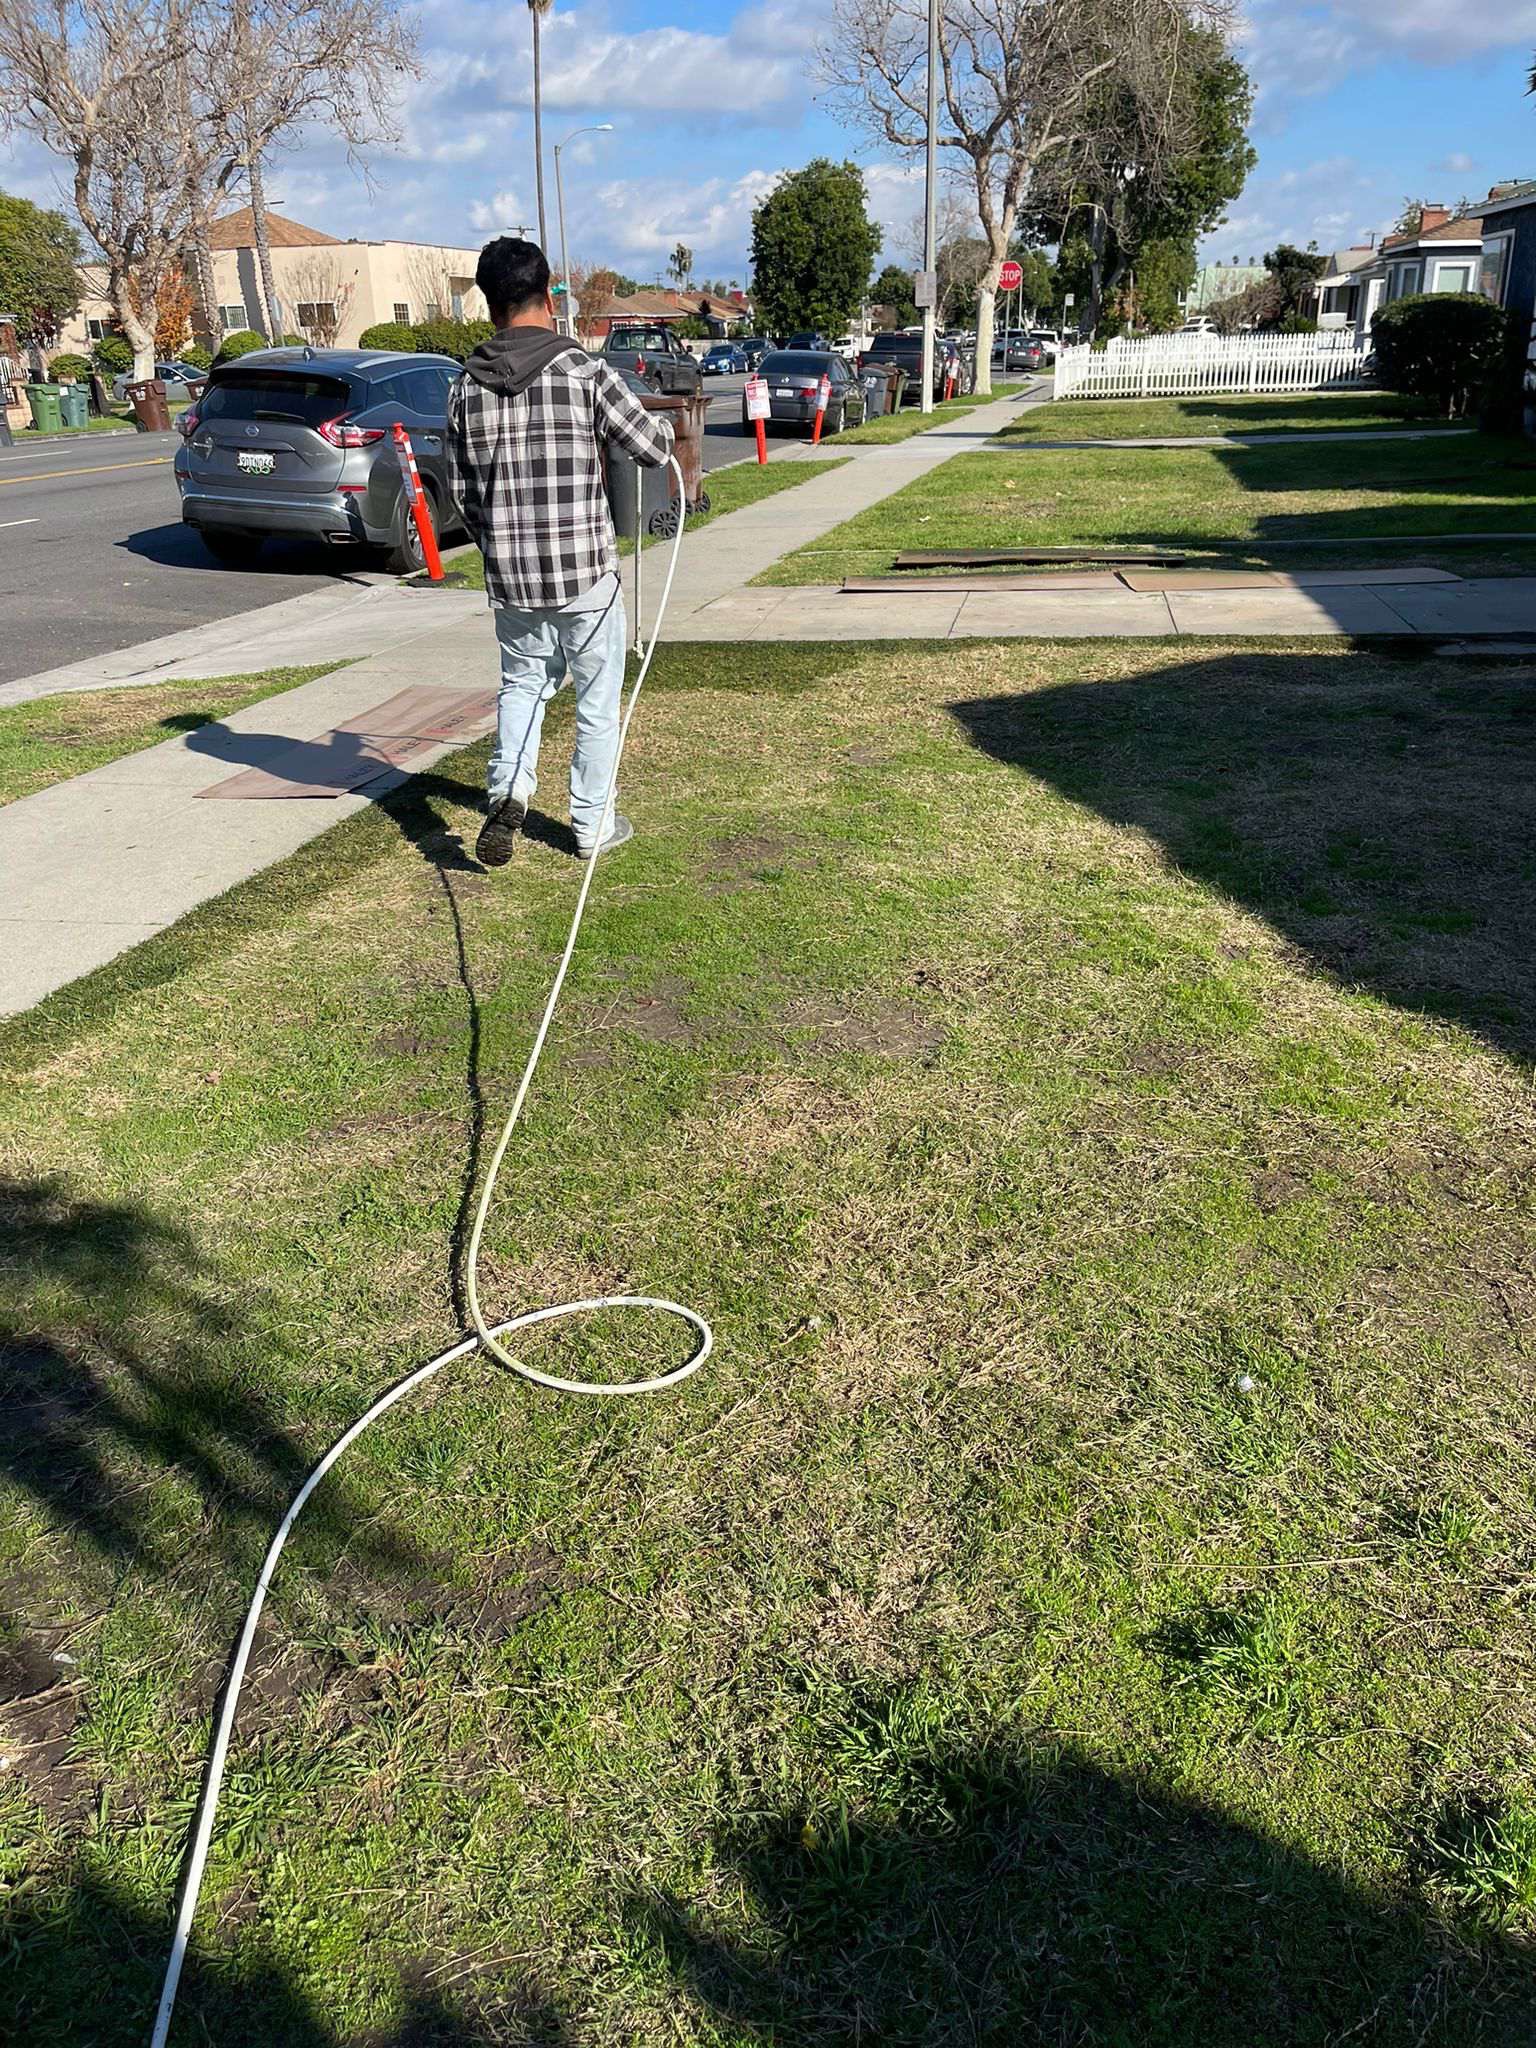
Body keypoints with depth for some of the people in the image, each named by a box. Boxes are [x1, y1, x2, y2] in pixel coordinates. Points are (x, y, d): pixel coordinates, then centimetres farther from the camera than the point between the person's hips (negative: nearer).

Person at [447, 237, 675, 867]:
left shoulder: (466, 388, 2)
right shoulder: (585, 371, -10)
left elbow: (461, 489, 8)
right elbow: (653, 447, -5)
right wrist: (660, 421, 18)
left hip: (510, 577, 4)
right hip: (586, 572, -3)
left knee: (522, 683, 22)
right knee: (597, 698, 11)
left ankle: (508, 788, 0)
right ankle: (592, 825, 20)